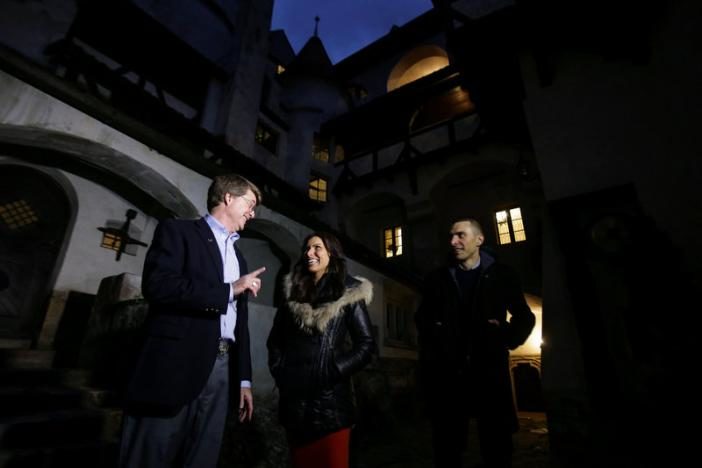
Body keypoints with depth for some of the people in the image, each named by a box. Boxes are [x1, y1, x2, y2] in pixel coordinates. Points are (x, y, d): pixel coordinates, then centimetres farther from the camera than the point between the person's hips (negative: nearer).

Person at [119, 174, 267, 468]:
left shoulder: (237, 255, 20)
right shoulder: (178, 230, 2)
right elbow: (157, 285, -16)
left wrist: (244, 378, 14)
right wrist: (229, 290, -11)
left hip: (221, 370, 6)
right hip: (176, 364, -6)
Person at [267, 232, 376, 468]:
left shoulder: (349, 293, -3)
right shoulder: (293, 291, 10)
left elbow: (366, 344, -5)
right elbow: (275, 338, 14)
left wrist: (336, 371, -12)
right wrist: (279, 371, 2)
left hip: (330, 395, -4)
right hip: (294, 395, 4)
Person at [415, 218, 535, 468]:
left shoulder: (501, 275, 5)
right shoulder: (437, 278, 8)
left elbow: (524, 317, 10)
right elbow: (423, 319, 12)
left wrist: (508, 340, -6)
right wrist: (431, 348, -2)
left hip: (490, 372, 0)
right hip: (448, 374, 1)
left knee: (497, 448, 10)